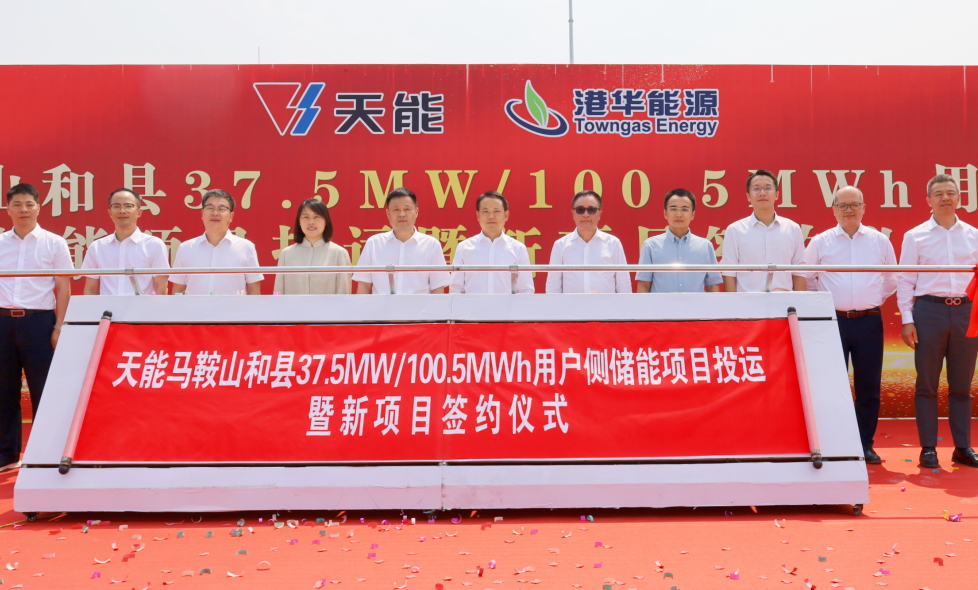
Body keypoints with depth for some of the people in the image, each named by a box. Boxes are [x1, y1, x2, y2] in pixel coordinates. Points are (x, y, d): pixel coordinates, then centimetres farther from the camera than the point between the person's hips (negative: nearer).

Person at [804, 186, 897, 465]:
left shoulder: (880, 241, 8)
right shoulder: (820, 242, 4)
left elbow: (891, 278, 21)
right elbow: (805, 277, 13)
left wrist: (877, 300, 14)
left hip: (869, 321, 2)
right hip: (833, 321, -1)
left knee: (869, 386, 6)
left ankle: (865, 444, 17)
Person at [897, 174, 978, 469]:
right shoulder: (915, 236, 4)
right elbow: (905, 281, 3)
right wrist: (907, 320, -4)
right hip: (929, 311, -2)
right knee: (927, 384, 2)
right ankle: (928, 449, 9)